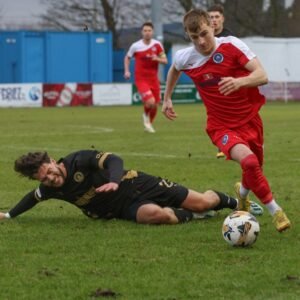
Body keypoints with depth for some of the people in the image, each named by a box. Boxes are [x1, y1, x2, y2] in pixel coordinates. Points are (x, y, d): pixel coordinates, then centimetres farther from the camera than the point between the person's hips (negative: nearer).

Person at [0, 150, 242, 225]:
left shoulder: (79, 161, -19)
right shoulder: (50, 190, -2)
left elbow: (113, 159, -30)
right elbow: (34, 197, 21)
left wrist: (115, 180, -49)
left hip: (137, 185, -4)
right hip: (130, 208, 4)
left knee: (203, 203, -8)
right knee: (156, 214, -33)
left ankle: (234, 202, 26)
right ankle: (191, 216, -2)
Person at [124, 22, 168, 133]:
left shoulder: (157, 45, -1)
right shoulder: (135, 46, -5)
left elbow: (165, 61, 2)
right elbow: (127, 58, 12)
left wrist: (157, 59, -19)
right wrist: (126, 71, 0)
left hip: (154, 79, 3)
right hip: (141, 79, -3)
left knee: (155, 105, 7)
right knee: (150, 102, -22)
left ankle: (149, 123, 34)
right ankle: (146, 115, 12)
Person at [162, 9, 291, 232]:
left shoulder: (232, 46, -17)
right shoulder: (185, 58, -9)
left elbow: (262, 76, -25)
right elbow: (174, 70, 18)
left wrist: (240, 82, -44)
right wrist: (167, 99, 22)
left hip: (250, 119, 1)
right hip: (222, 126, -1)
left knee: (255, 170, 16)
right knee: (249, 161, -28)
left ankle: (242, 192, 54)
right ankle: (275, 211, -14)